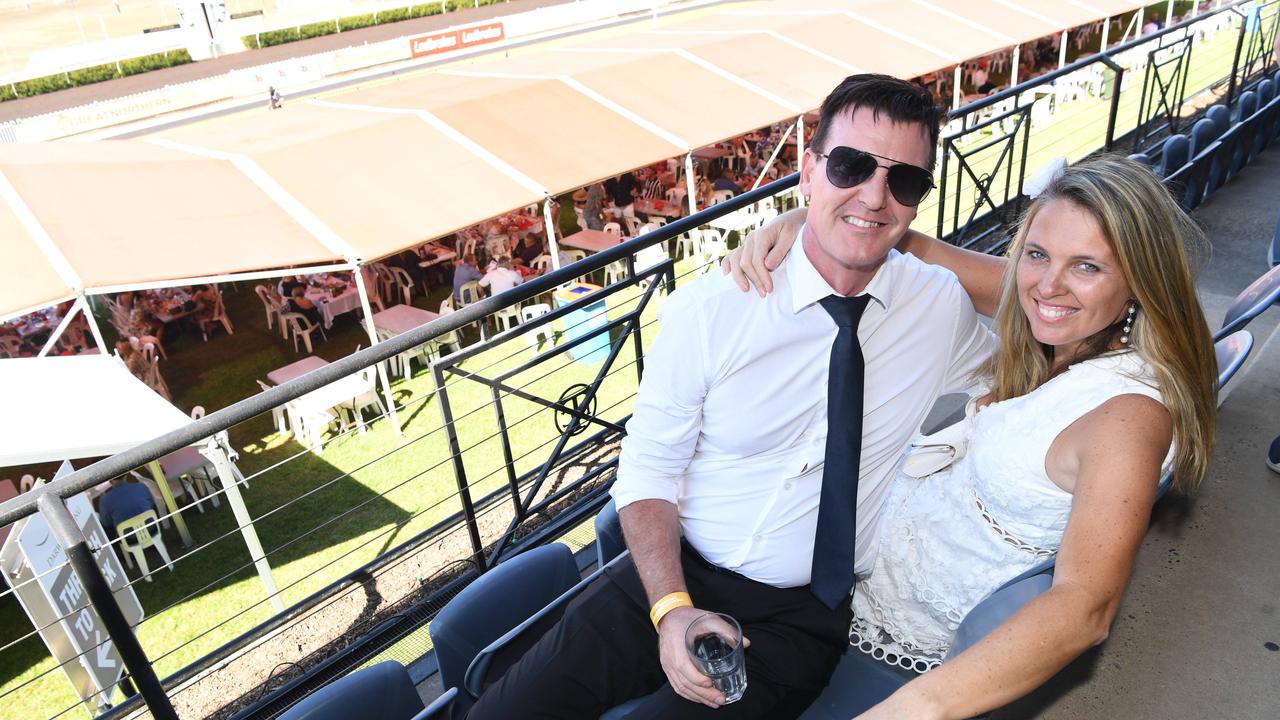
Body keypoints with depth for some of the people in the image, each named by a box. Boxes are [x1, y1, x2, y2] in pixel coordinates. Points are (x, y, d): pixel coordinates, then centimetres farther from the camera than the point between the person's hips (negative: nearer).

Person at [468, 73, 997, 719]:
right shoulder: (708, 310, -9)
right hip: (677, 575, 0)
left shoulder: (944, 307, -3)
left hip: (804, 617, 1)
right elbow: (648, 471, -5)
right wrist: (671, 610, -16)